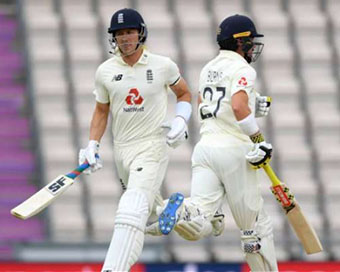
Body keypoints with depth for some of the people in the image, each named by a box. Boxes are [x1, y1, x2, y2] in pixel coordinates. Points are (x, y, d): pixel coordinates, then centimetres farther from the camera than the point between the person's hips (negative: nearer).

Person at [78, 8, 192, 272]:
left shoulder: (163, 66, -3)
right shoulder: (105, 71, 3)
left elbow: (184, 94, 14)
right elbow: (101, 111, 14)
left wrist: (181, 120, -4)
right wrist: (92, 146, 3)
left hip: (153, 147, -5)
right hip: (122, 149, 5)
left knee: (132, 212, -21)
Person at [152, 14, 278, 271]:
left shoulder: (208, 69, 20)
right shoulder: (243, 69, -4)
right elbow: (238, 107, -22)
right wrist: (259, 141, -15)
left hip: (205, 146, 6)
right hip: (234, 150, -6)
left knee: (198, 226, -9)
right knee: (255, 224, 8)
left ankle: (181, 212, -39)